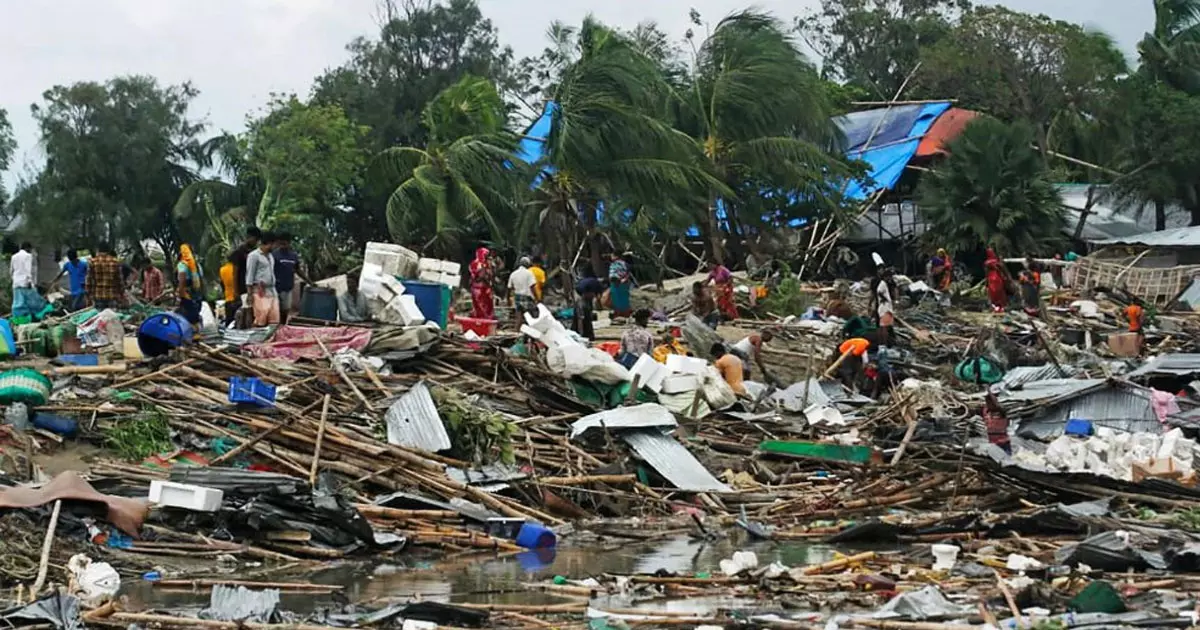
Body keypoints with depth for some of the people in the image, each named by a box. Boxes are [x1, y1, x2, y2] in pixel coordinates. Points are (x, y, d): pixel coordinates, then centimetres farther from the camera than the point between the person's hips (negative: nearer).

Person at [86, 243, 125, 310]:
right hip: (112, 297, 0)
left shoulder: (92, 262, -1)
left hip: (97, 297, 0)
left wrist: (89, 295, 7)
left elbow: (89, 281, -1)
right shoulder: (115, 262, -1)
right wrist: (121, 295, 9)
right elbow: (120, 281, 1)